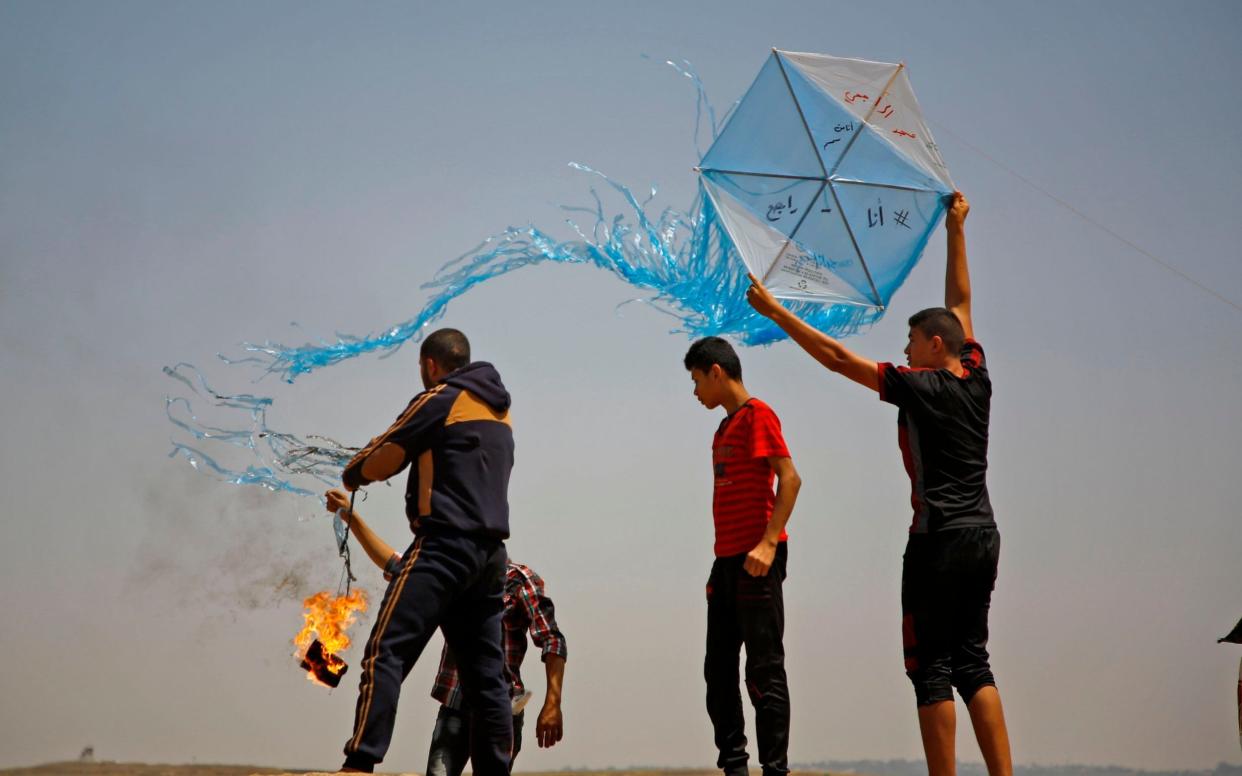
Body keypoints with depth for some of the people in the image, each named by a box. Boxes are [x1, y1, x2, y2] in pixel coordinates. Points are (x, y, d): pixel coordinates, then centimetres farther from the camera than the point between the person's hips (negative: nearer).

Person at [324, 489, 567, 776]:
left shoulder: (519, 580, -5)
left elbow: (552, 641, -9)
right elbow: (395, 565, 17)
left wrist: (552, 704, -18)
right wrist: (351, 517, 14)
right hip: (454, 707, 5)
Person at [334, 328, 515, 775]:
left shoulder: (438, 400, -3)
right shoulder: (499, 410, 19)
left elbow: (379, 463, -2)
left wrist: (351, 476, 19)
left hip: (444, 545, -8)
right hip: (491, 552, 8)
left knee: (386, 653, -12)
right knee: (486, 675, 7)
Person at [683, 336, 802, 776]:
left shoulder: (757, 415, -6)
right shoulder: (726, 427, 20)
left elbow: (790, 479, -16)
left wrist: (767, 543, -23)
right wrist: (720, 566, 17)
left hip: (756, 561, -9)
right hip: (728, 559, 9)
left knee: (764, 669, -6)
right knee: (719, 670, 9)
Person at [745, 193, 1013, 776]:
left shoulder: (918, 386, -9)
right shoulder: (976, 379, 9)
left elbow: (838, 358, -9)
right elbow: (960, 303, 22)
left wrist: (776, 313, -3)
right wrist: (956, 231, 30)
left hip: (938, 541, -7)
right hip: (983, 536, 7)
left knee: (932, 667, -2)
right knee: (972, 662, 12)